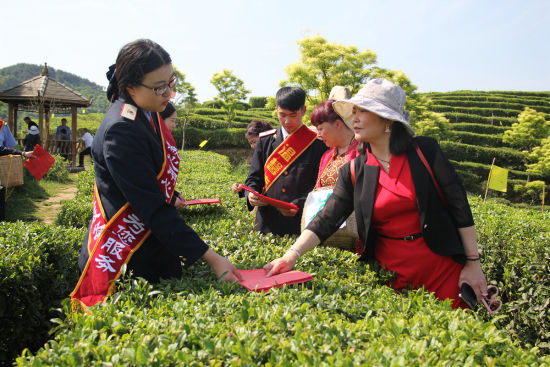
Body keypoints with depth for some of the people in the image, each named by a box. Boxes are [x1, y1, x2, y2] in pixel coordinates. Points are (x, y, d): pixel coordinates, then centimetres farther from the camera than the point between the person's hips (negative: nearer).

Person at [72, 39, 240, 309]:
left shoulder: (147, 114, 4)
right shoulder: (121, 131, -24)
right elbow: (153, 209, -26)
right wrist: (211, 259, -26)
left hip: (156, 251, 8)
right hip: (124, 260, -8)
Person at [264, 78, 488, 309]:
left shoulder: (425, 151, -7)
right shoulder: (353, 172, -2)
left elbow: (459, 205, -4)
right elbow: (328, 219, -8)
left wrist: (473, 263, -5)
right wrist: (292, 255, -22)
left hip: (441, 266, -1)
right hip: (392, 273, 2)